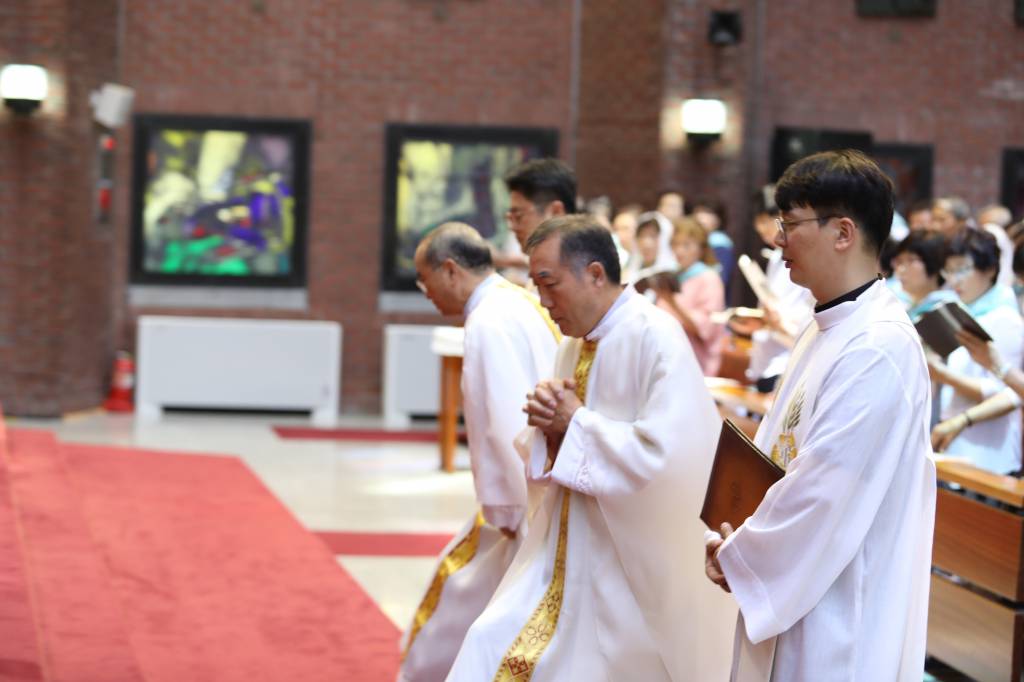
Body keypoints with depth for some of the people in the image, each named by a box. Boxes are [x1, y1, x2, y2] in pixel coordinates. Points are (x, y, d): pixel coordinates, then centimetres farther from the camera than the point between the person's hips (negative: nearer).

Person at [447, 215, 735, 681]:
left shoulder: (654, 337, -16)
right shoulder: (573, 345, 9)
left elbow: (666, 452, -28)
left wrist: (576, 423, -16)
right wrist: (548, 428, -7)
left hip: (632, 568, -7)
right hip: (566, 555, 7)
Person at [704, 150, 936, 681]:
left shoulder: (878, 349, -22)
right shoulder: (826, 329, 9)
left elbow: (823, 491, -24)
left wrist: (738, 557, -11)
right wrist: (741, 542, 1)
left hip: (840, 611, -9)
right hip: (790, 590, 9)